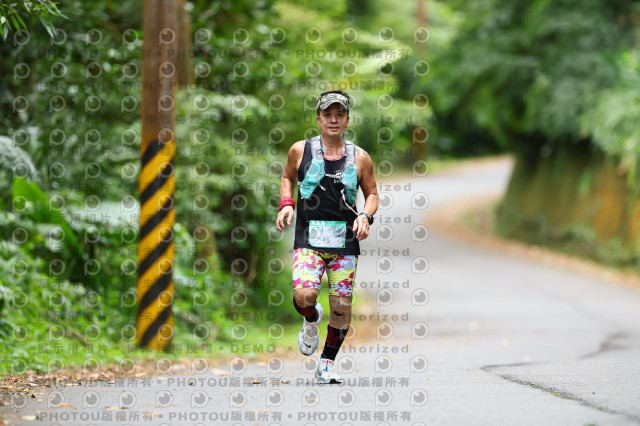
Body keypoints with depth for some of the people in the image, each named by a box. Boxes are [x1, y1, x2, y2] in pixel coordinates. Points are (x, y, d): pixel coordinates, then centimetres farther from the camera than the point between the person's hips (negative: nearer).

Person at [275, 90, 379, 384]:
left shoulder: (360, 158, 4)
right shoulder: (301, 151, 3)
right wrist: (286, 204, 2)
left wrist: (366, 216, -5)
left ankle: (327, 364, 19)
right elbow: (287, 177, 20)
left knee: (342, 306, 0)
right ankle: (311, 321, 15)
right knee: (304, 295, -22)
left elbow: (372, 193, 14)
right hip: (308, 239, -1)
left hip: (345, 242, 1)